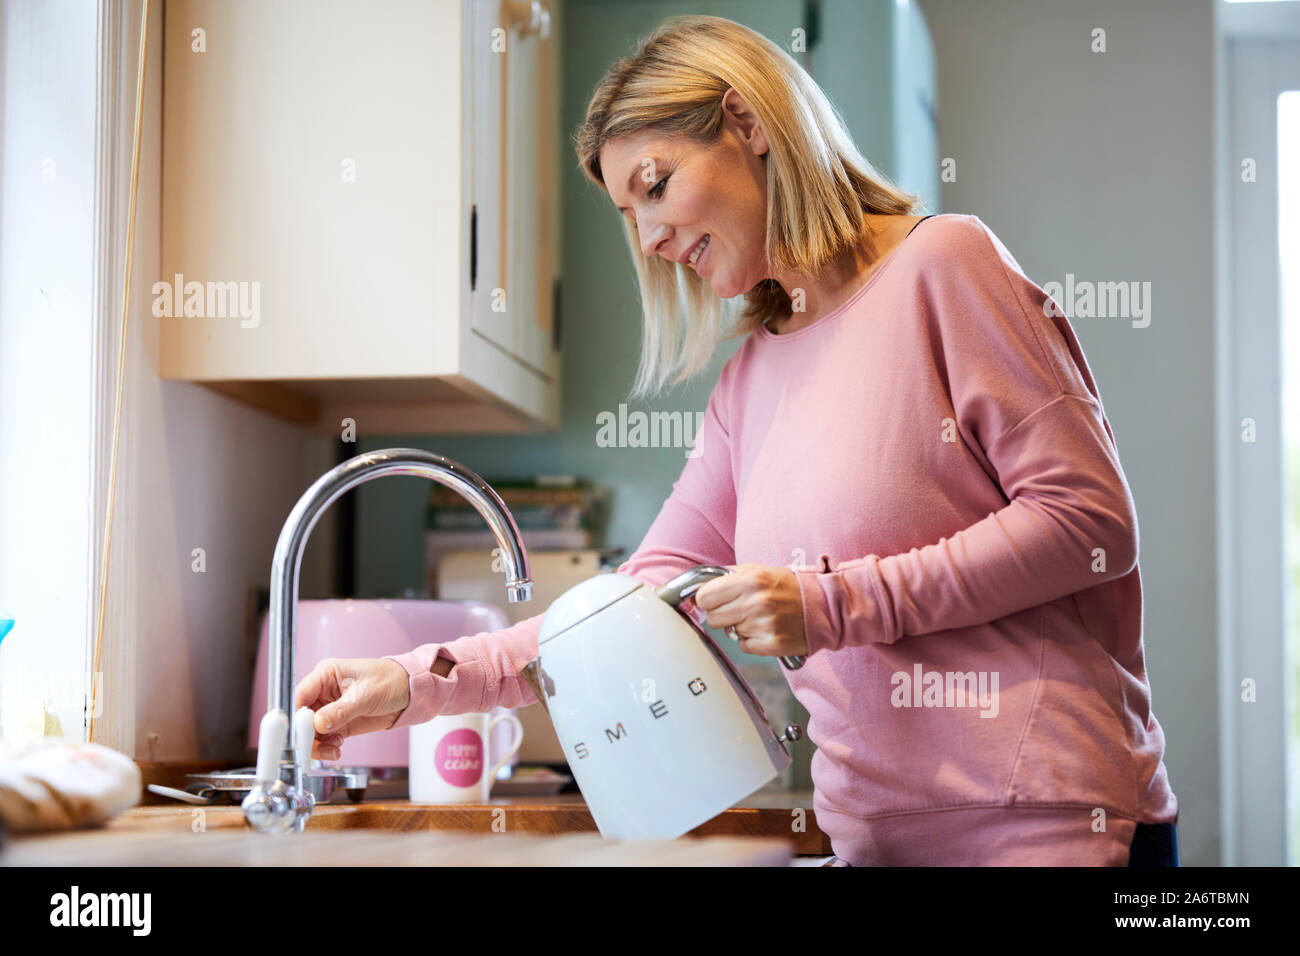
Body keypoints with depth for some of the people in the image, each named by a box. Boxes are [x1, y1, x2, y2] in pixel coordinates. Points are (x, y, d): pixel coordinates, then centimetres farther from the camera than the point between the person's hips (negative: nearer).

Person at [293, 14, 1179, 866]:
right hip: (875, 827, 6)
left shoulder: (942, 264, -6)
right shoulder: (752, 381, 13)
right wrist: (414, 683, 3)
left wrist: (839, 603, -16)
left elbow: (1090, 520, -11)